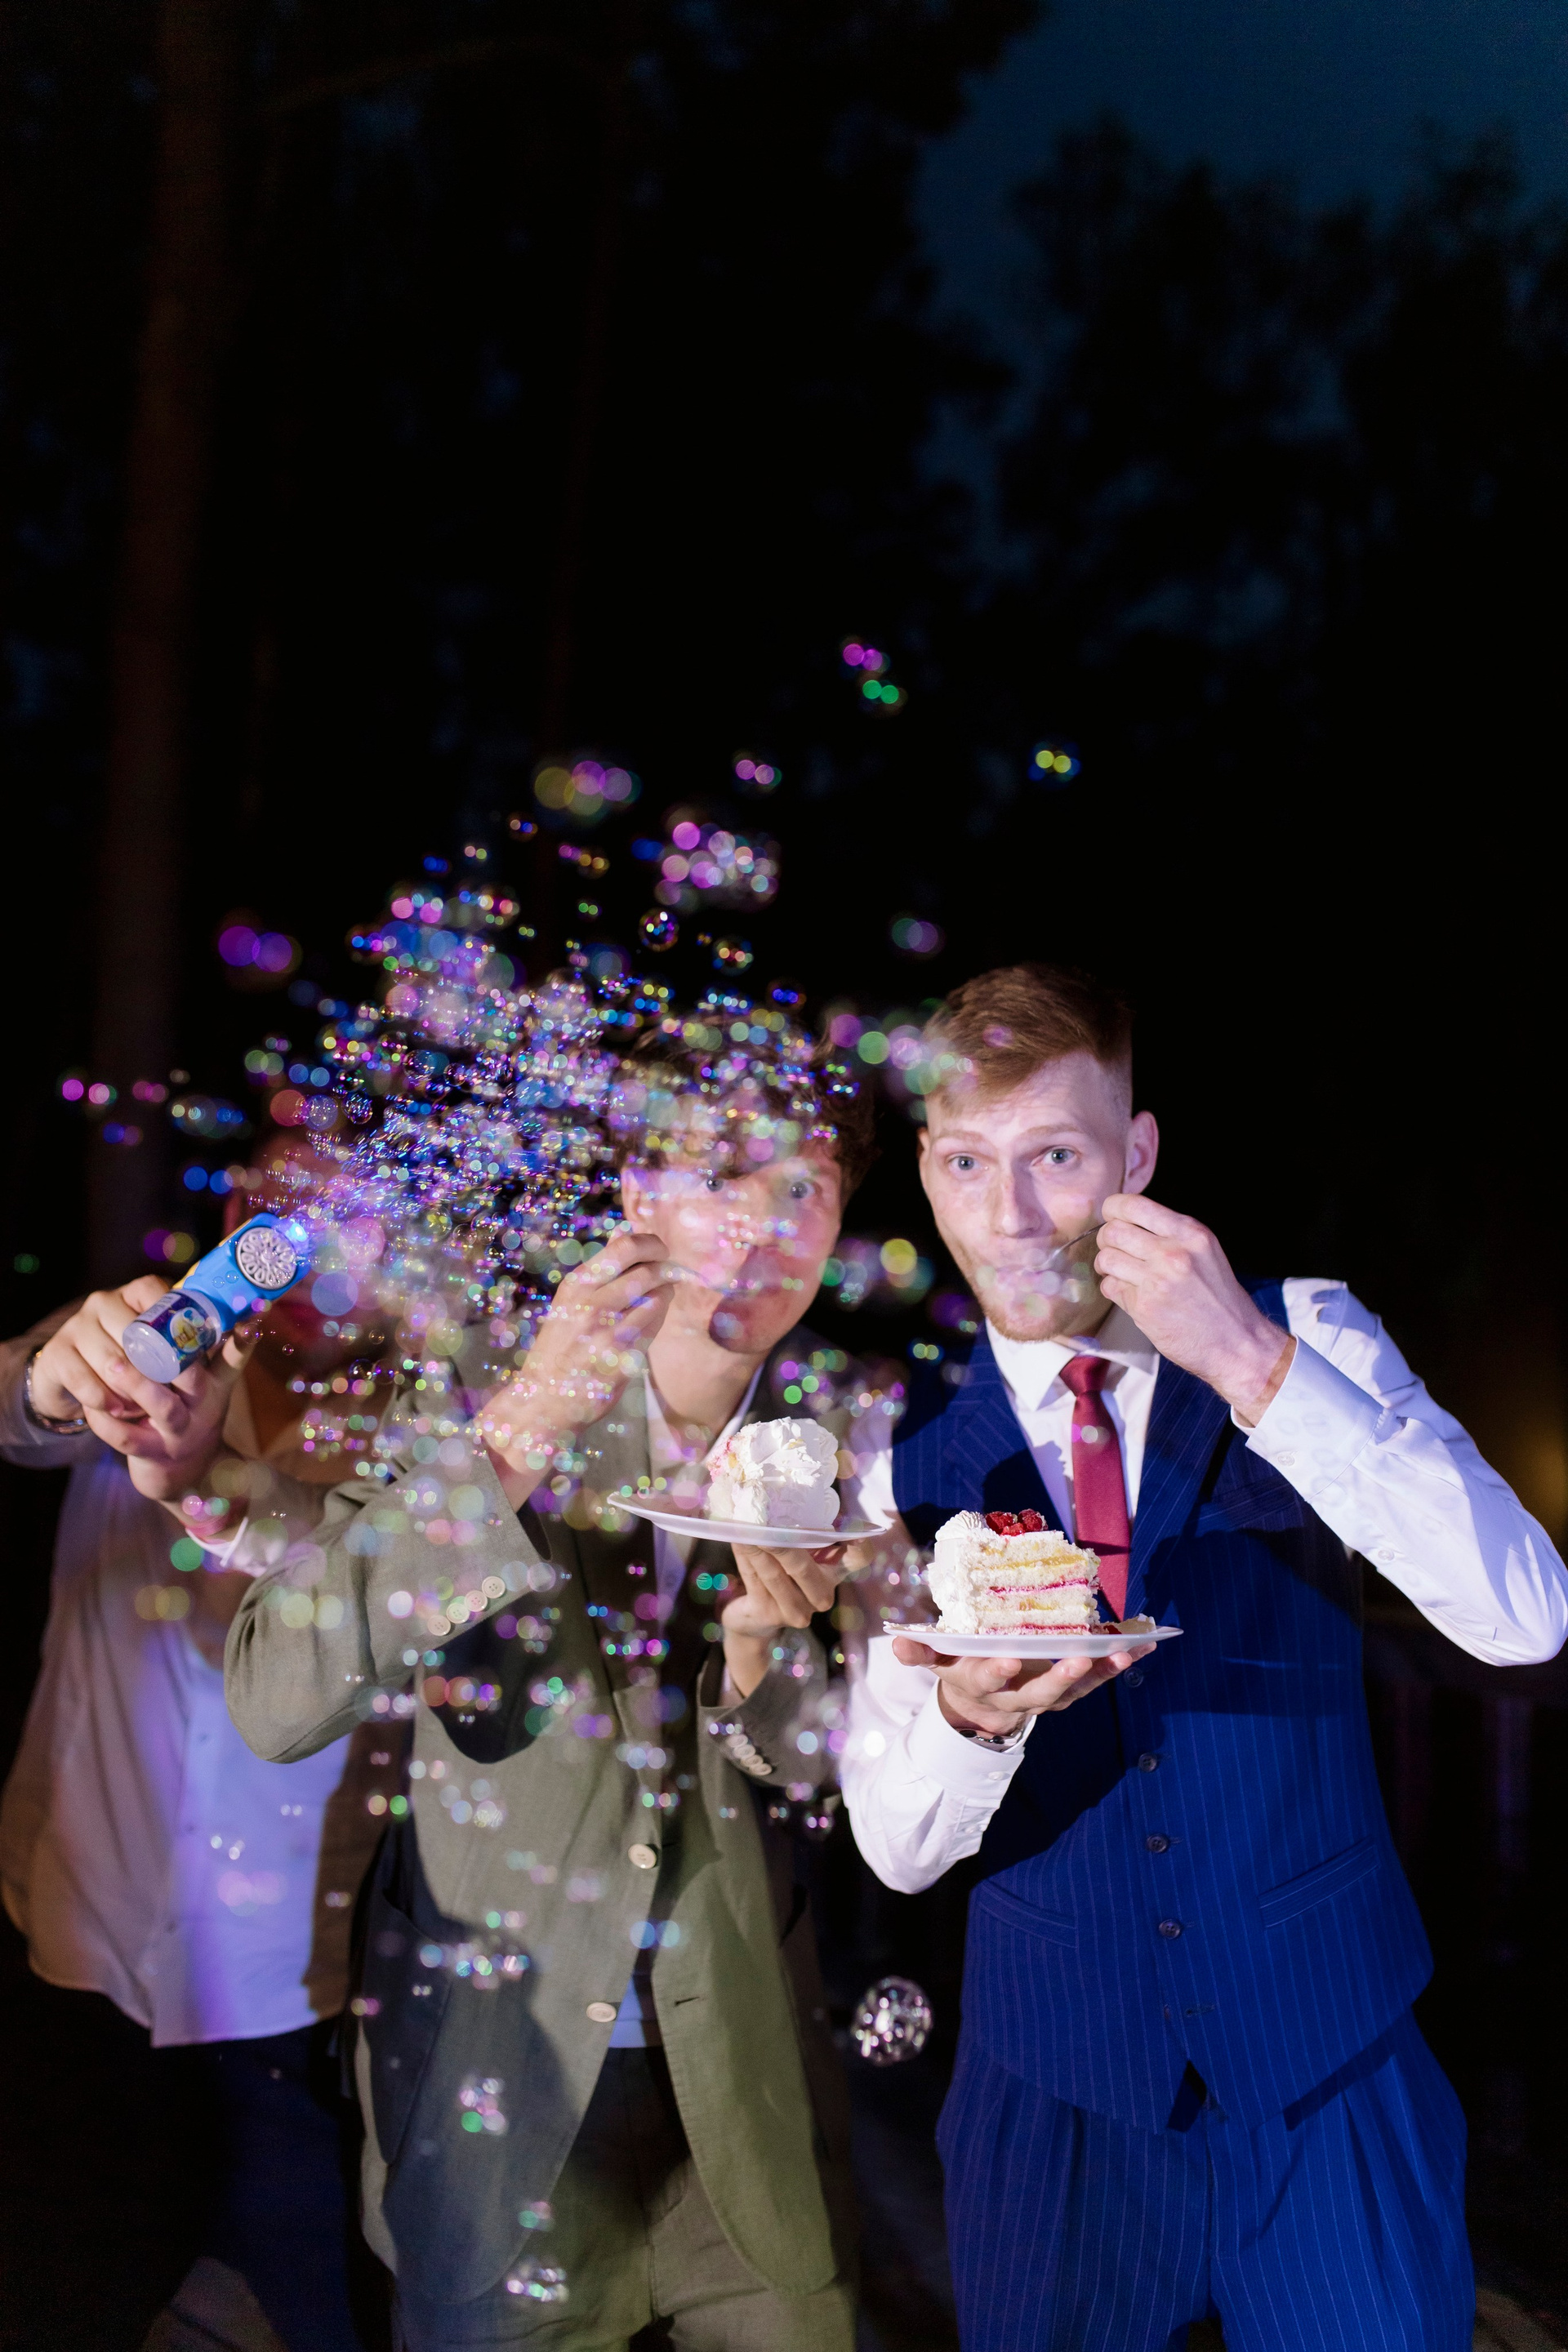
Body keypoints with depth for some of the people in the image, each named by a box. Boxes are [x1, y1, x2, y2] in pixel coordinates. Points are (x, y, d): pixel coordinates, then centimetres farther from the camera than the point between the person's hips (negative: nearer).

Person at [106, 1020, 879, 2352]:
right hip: (497, 2085, -2)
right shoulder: (475, 1412, -13)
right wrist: (518, 1432, -32)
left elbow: (829, 1782, -1)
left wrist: (760, 1641, -23)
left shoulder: (839, 1446, -5)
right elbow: (277, 1704, -25)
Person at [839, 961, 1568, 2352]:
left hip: (1329, 2072, -1)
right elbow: (897, 1850, -4)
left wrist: (1257, 1365, -28)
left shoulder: (1305, 1340, -6)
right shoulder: (913, 1454, -3)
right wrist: (970, 1714, -27)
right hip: (1057, 2090, 1)